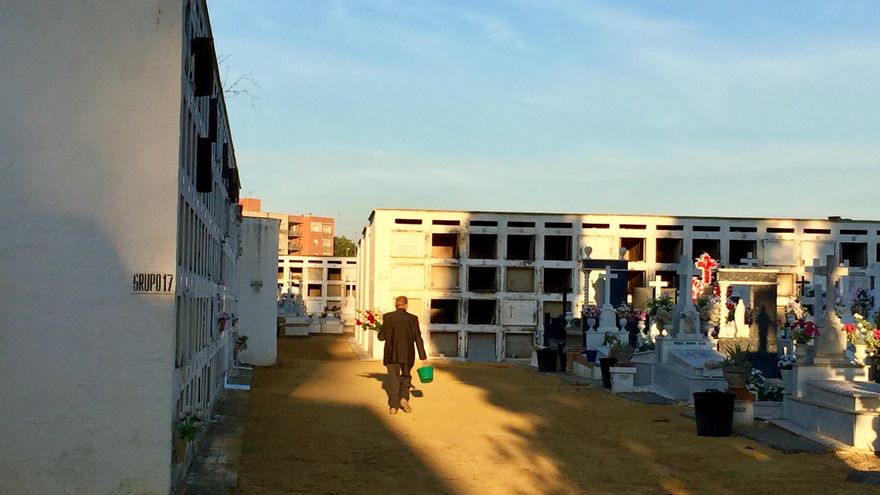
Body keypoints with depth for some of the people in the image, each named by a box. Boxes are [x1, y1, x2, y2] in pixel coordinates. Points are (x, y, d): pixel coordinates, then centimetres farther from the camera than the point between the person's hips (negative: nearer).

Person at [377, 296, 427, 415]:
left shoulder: (387, 317, -4)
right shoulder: (412, 318, -3)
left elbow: (381, 337, -2)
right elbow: (418, 338, -4)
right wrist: (423, 357, 0)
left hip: (391, 354, 0)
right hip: (407, 354, 0)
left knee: (393, 378, 8)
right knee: (406, 376, 19)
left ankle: (393, 406, 4)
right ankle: (404, 398, -1)